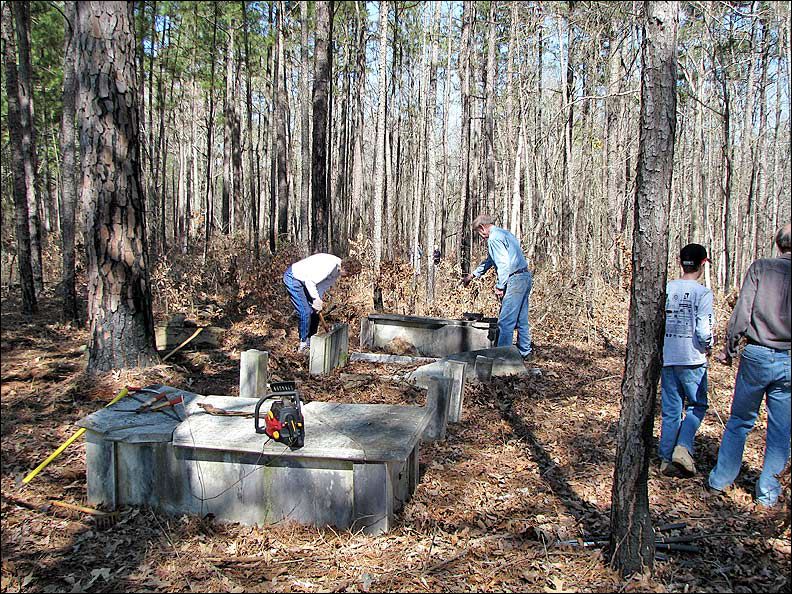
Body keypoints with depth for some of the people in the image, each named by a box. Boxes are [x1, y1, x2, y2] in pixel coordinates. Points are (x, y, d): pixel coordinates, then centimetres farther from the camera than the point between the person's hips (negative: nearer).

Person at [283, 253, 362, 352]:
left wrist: (319, 301, -7)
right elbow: (309, 281, -29)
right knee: (306, 312, -14)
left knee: (315, 311, 9)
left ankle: (310, 341, 20)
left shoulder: (337, 270, -1)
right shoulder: (330, 265, -31)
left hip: (304, 280, 10)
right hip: (292, 278, -10)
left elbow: (324, 285, 5)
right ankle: (303, 344, -2)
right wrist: (316, 299, -23)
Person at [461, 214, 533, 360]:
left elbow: (504, 264, -20)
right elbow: (490, 260, 32)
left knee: (506, 321, -6)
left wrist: (499, 286, -16)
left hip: (515, 279, -10)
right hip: (526, 277, 10)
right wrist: (472, 275, 37)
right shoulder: (504, 233, 23)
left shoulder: (494, 238, -10)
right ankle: (525, 352, 23)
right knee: (521, 319, 16)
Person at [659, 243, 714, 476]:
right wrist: (708, 347, 4)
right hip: (692, 360, -4)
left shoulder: (665, 289, 2)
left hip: (667, 359, 4)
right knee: (697, 405, 12)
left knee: (671, 410, 11)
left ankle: (666, 459, 14)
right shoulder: (703, 293, -11)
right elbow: (704, 331, -15)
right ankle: (683, 447, -4)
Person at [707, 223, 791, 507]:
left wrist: (729, 348, 2)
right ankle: (768, 492, 18)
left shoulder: (760, 267, -3)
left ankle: (720, 480, 19)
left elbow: (742, 313, -7)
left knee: (739, 420, 14)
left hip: (756, 355, 0)